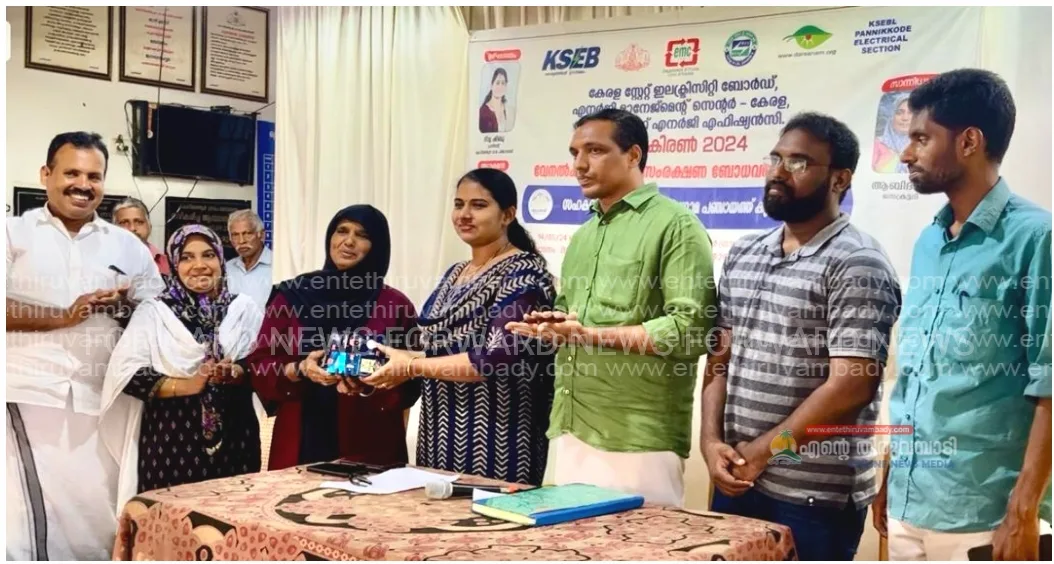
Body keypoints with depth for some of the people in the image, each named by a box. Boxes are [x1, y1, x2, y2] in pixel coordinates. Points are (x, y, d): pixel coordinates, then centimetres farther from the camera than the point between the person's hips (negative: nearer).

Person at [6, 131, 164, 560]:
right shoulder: (15, 233, 8)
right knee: (24, 515, -7)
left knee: (100, 515, 3)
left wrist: (128, 305, -3)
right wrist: (63, 317, -13)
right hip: (30, 394, -2)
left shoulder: (127, 246, 15)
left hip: (100, 399, 3)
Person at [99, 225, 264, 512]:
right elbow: (127, 373, -7)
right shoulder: (153, 311, 2)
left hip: (233, 434, 2)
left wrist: (235, 373, -16)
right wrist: (186, 385, -16)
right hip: (172, 435, -2)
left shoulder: (245, 308, 8)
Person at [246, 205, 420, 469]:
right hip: (301, 444, 1)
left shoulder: (396, 306, 1)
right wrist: (299, 370, -16)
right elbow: (260, 367, 3)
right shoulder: (291, 296, 4)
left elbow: (408, 384, 0)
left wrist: (371, 387, -19)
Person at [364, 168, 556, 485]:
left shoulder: (523, 275, -12)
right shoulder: (455, 274, 13)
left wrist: (412, 366, -17)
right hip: (441, 435, 8)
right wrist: (393, 361, 0)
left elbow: (496, 357, -22)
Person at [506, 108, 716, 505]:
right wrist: (550, 325, 3)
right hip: (568, 433, 8)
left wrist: (591, 336, -19)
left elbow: (690, 328, -16)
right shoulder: (583, 236, 20)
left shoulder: (676, 225, -6)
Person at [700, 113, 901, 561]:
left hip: (816, 496, -6)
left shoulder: (857, 264, -11)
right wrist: (711, 441, -4)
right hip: (735, 482, 6)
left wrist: (761, 451, -14)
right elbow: (720, 357, 10)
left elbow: (850, 386, -18)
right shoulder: (742, 254, 10)